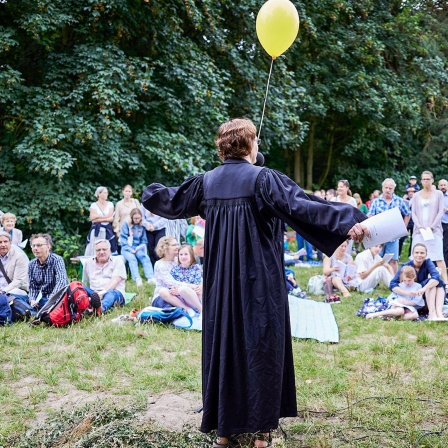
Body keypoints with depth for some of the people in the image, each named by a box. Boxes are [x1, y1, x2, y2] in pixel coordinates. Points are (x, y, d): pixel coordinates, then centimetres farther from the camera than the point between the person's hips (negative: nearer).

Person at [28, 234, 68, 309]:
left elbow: (61, 282, -23)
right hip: (40, 299, 5)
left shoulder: (57, 260, -10)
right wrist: (32, 300, -13)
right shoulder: (31, 265, 7)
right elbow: (32, 286, 8)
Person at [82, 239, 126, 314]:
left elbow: (114, 282, -7)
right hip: (94, 293, 4)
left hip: (114, 292, -4)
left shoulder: (117, 261, 8)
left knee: (111, 293, -38)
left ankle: (102, 308, -74)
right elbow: (85, 283, 23)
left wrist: (103, 292, -25)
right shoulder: (88, 263, 20)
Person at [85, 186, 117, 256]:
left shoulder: (110, 204, 8)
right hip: (96, 230, -1)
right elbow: (93, 218, -8)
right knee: (95, 250, -7)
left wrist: (98, 217, -5)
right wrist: (106, 217, -5)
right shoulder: (94, 205, 4)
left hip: (108, 231, 1)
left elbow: (111, 218, -1)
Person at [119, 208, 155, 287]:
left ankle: (150, 278, -35)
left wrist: (138, 248, -6)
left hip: (138, 248, 3)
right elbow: (123, 239, -4)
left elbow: (144, 240, 12)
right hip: (127, 248, -3)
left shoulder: (142, 226, 9)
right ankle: (137, 279, -41)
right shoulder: (126, 224, -1)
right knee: (132, 258, -31)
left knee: (145, 258, -24)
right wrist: (130, 249, -13)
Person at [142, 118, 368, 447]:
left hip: (221, 282, 5)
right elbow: (300, 204, -24)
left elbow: (173, 201, 22)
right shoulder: (262, 178, -12)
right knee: (260, 346, 3)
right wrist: (347, 223, -29)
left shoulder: (207, 182, 6)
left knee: (223, 344, 12)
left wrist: (151, 192, 44)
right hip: (260, 281, -5)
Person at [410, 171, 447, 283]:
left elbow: (440, 212, 1)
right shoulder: (416, 195, 12)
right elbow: (413, 213, 7)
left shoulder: (438, 194, 7)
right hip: (419, 230, 2)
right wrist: (419, 226, -9)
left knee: (438, 257, -8)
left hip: (434, 230, -2)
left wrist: (432, 226, -10)